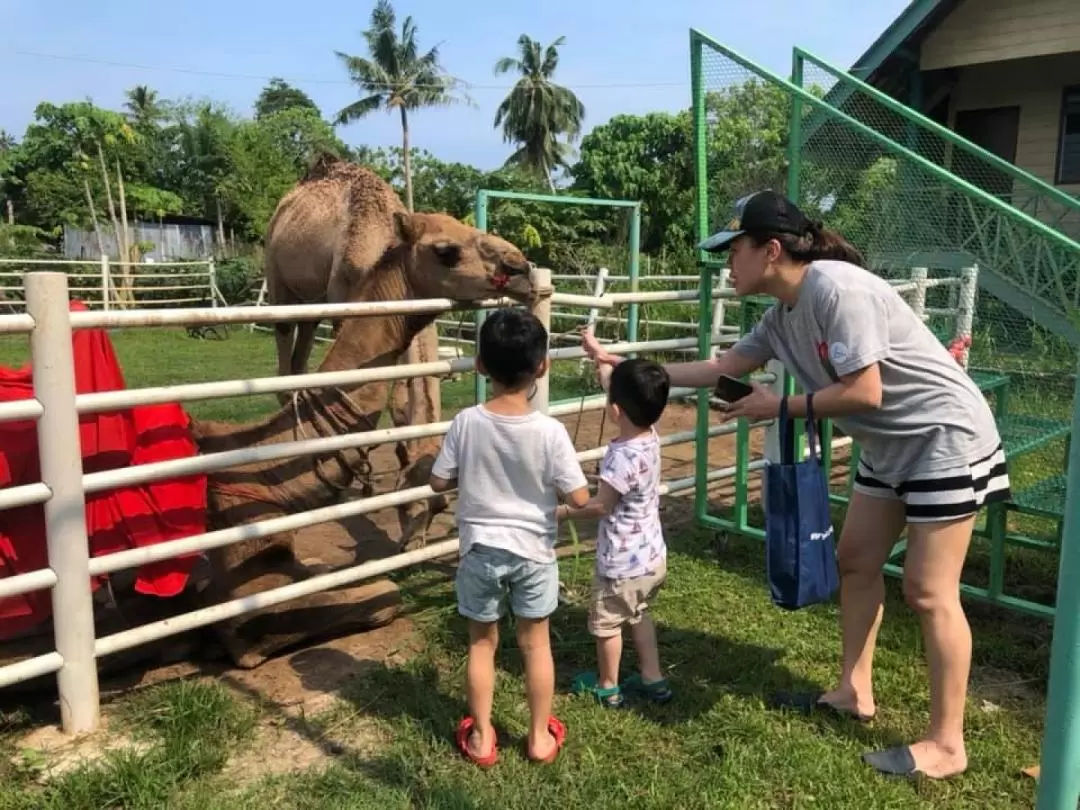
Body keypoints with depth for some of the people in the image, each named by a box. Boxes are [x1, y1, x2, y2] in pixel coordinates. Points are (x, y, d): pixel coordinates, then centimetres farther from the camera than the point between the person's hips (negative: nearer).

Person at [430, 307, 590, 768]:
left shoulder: (466, 423, -14)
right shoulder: (550, 431, -18)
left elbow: (439, 482, -6)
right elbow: (579, 498, -13)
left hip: (480, 551, 1)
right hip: (533, 552, 0)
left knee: (481, 642, 17)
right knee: (536, 644, 16)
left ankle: (481, 738, 29)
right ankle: (540, 738, 29)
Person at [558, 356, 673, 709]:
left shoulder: (623, 457, -31)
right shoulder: (650, 437, -6)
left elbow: (600, 505, -21)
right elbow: (617, 381, 8)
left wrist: (564, 511, -7)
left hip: (623, 562, -8)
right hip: (652, 556, 8)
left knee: (606, 622, 15)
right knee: (639, 614, 28)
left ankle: (608, 687, 33)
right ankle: (652, 678, 37)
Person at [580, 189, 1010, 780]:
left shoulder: (837, 289, -25)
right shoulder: (781, 315, 2)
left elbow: (864, 393, -28)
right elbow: (720, 369, 7)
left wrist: (779, 406, -16)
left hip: (945, 439, -9)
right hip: (890, 445, 9)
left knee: (928, 591, -4)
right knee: (855, 561, 13)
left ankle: (946, 745, 9)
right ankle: (853, 692, 29)